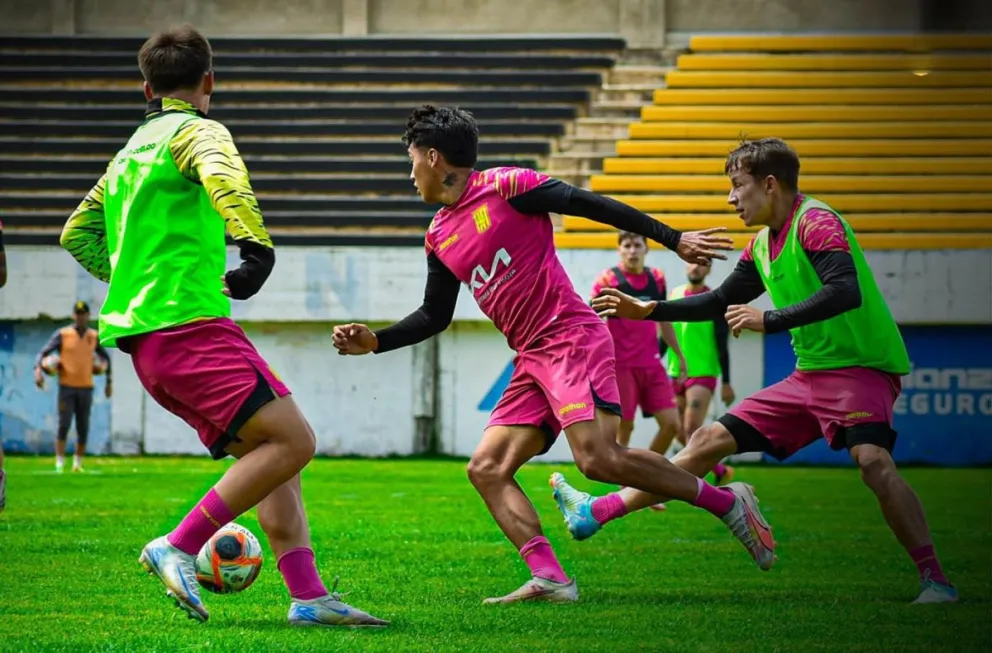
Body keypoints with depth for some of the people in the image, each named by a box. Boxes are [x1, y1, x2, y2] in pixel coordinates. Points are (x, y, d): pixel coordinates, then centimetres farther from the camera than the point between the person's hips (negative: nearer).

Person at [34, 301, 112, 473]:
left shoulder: (94, 336, 8)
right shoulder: (62, 334, -2)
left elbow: (105, 357, 21)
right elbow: (43, 352, -4)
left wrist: (109, 381, 18)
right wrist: (38, 370, -22)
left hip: (86, 387, 3)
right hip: (67, 387, -3)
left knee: (83, 428, 5)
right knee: (64, 424, -9)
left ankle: (78, 463, 14)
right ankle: (59, 463, -6)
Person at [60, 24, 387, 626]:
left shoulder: (130, 152, 25)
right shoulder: (196, 131, 0)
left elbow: (77, 233, 33)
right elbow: (221, 176, -24)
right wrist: (255, 245, -34)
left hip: (148, 340, 9)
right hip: (189, 326, -9)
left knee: (269, 454, 7)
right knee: (292, 440, -15)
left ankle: (308, 595, -3)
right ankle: (179, 548, -16)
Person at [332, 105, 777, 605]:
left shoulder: (505, 186, -6)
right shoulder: (439, 238, 16)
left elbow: (590, 205, -7)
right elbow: (434, 317, 26)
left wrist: (672, 239, -10)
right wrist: (374, 342, 14)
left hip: (571, 338, -8)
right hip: (532, 359, 9)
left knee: (597, 458, -23)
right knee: (486, 469, -4)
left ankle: (726, 502, -9)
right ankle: (549, 579, -13)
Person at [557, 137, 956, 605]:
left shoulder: (816, 223, -15)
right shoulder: (762, 244, 13)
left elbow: (845, 291, -30)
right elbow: (722, 302, 26)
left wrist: (770, 320, -30)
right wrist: (648, 310, 21)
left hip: (859, 367, -9)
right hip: (810, 373, 9)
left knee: (872, 460, -32)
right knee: (711, 439, 8)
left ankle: (934, 579, -29)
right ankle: (600, 510, 12)